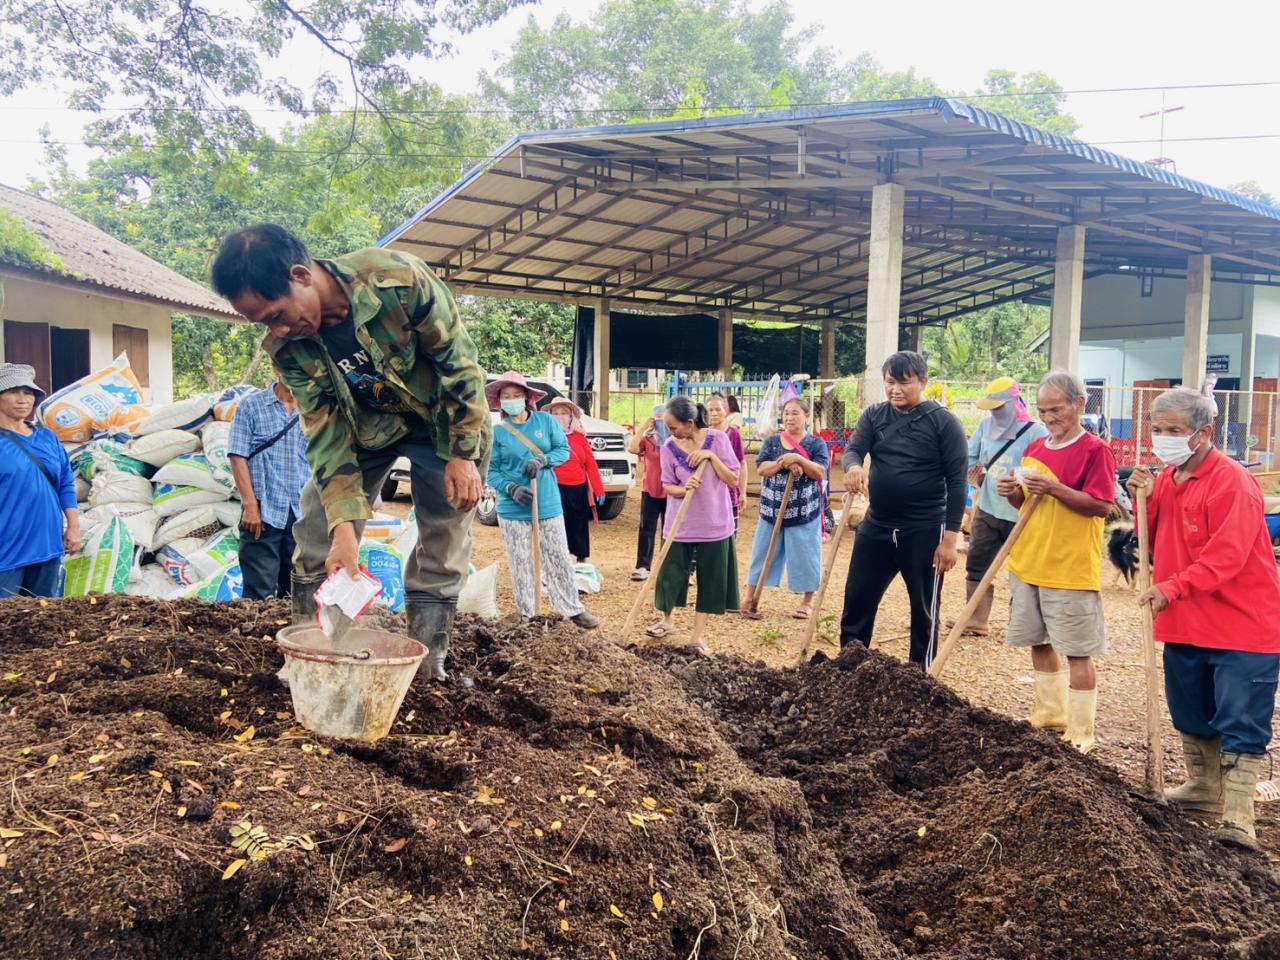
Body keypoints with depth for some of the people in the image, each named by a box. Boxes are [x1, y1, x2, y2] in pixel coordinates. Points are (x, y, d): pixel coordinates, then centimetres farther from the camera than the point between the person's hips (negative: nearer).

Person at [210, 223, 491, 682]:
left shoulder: (399, 279, -32)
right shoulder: (287, 348, -19)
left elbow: (459, 360, -22)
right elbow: (326, 431, -17)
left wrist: (464, 454, -19)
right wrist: (344, 526, -27)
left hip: (442, 417, -3)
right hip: (365, 425, 4)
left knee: (443, 542, -2)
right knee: (315, 532, -2)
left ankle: (428, 660, 11)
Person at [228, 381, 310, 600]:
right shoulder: (251, 406, 3)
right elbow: (238, 456, -3)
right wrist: (250, 506, -11)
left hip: (303, 516, 4)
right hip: (264, 513, -3)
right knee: (259, 593, -5)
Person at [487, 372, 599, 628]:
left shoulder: (546, 420, 0)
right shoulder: (497, 432, -3)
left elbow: (564, 450, 2)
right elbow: (491, 471, -2)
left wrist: (543, 460, -18)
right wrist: (511, 489, -19)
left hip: (548, 504, 1)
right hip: (513, 510, -1)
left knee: (559, 560, 8)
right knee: (520, 565, 6)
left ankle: (573, 609, 19)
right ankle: (527, 616, 18)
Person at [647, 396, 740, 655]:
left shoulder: (717, 439, -10)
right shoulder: (669, 447, -7)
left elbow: (734, 480, -9)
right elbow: (668, 486, -2)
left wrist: (711, 456, -20)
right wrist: (684, 488, -23)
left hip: (714, 524, -1)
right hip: (680, 524, 1)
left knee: (710, 580, 5)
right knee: (671, 574, 8)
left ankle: (697, 636, 19)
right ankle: (668, 620, 36)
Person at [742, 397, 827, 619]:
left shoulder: (816, 444, 0)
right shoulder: (772, 442, 6)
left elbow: (820, 473, -12)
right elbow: (761, 469, -7)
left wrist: (798, 459, -25)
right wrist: (783, 462, -23)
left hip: (804, 513, -2)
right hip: (772, 511, 3)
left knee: (804, 557, 4)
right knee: (763, 555, 10)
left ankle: (808, 601, 19)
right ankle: (750, 597, 19)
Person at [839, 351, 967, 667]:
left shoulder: (943, 422, -7)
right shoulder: (873, 416, 5)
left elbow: (956, 482, -8)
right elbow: (852, 450, -8)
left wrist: (950, 537, -13)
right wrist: (853, 467, -33)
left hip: (924, 531, -4)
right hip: (876, 527, 4)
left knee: (923, 610, 8)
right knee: (856, 601, 9)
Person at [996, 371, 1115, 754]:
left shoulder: (1095, 451, -9)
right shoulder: (1035, 449, 11)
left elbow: (1101, 506, -16)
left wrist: (1055, 488, -25)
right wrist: (1013, 492, -3)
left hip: (1070, 570, -7)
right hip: (1027, 564, 7)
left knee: (1077, 651, 0)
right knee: (1039, 643, 15)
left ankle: (1080, 737, 8)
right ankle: (1049, 717, 30)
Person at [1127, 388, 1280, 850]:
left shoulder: (1233, 482, -17)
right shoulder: (1166, 480, 9)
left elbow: (1226, 556, -25)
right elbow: (1155, 544, 12)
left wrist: (1173, 588, -34)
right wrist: (1143, 500, -4)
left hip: (1243, 625, -8)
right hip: (1185, 625, 8)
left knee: (1241, 725, -3)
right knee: (1192, 716, 20)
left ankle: (1237, 819, 2)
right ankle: (1204, 788, 37)